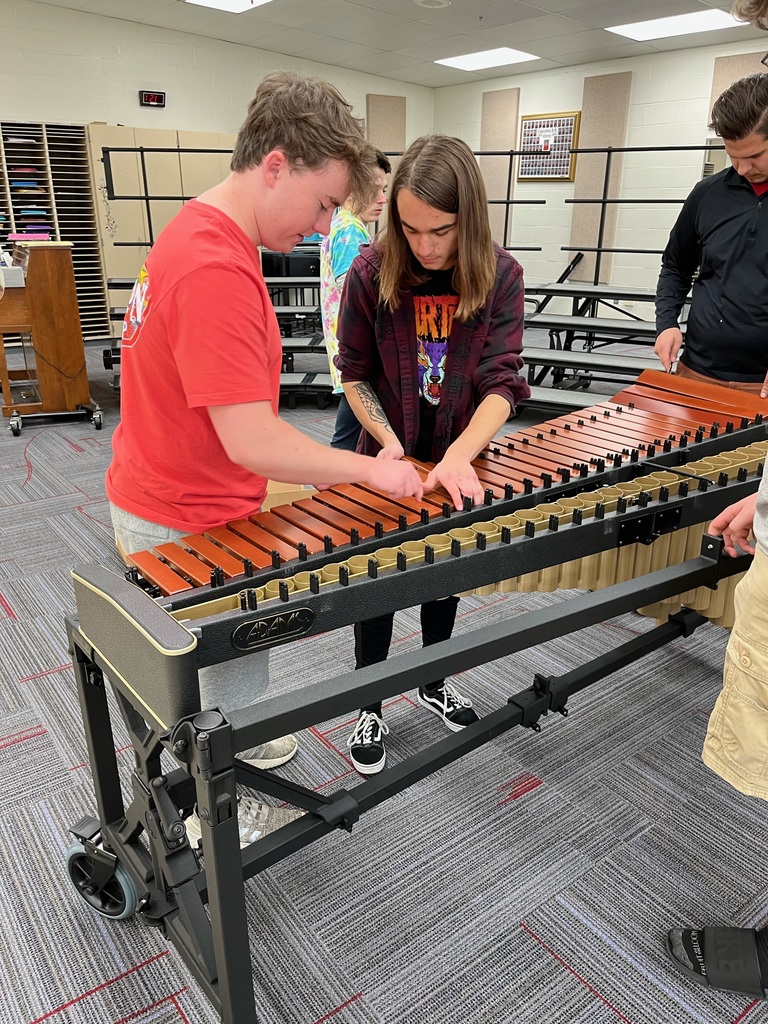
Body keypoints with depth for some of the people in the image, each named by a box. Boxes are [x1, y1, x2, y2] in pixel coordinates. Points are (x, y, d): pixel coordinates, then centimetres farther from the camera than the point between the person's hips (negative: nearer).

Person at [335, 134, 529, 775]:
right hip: (389, 461, -1)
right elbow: (356, 374, -7)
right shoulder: (371, 272, -16)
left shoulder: (501, 277, -15)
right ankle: (370, 709, 31)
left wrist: (460, 456, -39)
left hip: (459, 464, 2)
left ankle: (433, 684, 44)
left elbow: (501, 380, -22)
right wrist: (388, 441, -23)